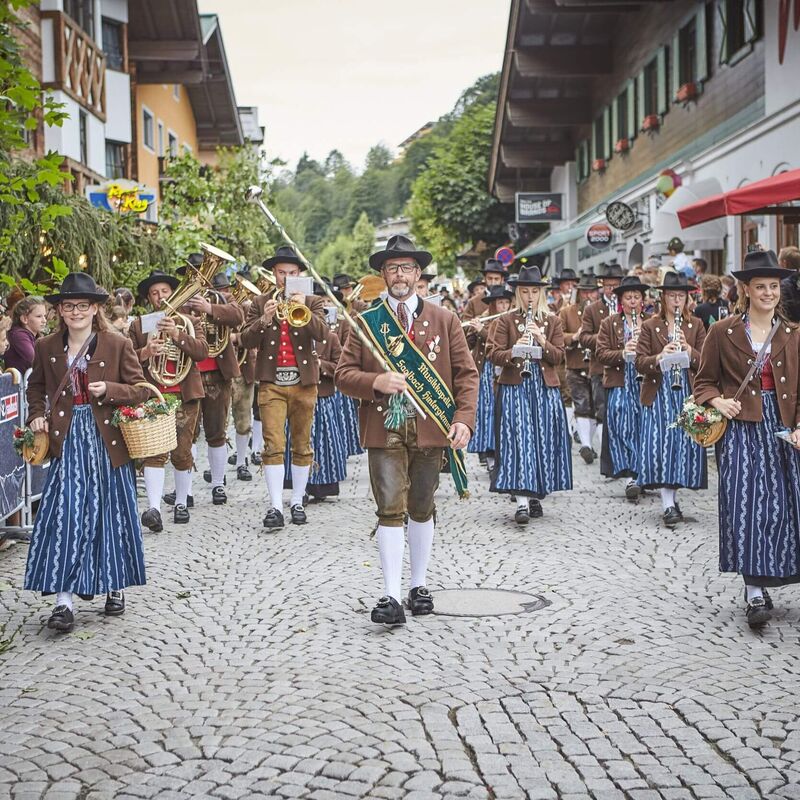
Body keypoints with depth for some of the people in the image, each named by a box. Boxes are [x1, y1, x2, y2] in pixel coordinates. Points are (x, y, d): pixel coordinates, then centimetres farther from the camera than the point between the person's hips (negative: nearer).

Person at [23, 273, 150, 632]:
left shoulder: (118, 345, -2)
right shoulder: (46, 347, 5)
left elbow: (141, 390, -1)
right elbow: (36, 386, 22)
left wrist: (108, 389, -17)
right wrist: (37, 415, 5)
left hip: (108, 442, -1)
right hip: (67, 441, 1)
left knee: (111, 515, 8)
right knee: (65, 517, -8)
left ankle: (116, 586, 27)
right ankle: (64, 600, -8)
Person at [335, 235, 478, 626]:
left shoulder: (444, 320, 7)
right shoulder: (366, 322, 6)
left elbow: (466, 373, 5)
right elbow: (343, 373, 4)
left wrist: (464, 418, -8)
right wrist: (375, 382, -16)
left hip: (430, 427, 1)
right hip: (384, 428, -1)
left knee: (422, 509, 12)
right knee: (390, 509, -8)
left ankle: (419, 586, 25)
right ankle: (391, 597, -9)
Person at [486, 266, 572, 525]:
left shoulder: (552, 321, 11)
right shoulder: (505, 321, 5)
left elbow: (559, 356, 4)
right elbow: (493, 354, -3)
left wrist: (542, 342, -13)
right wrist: (513, 353, -22)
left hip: (545, 388, 3)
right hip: (514, 387, -3)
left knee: (543, 440, 3)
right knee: (518, 441, -11)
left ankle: (536, 494, 18)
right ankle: (521, 502, -16)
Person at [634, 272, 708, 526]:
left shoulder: (696, 325, 11)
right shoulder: (650, 326, 5)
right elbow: (639, 363, -2)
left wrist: (688, 350, -16)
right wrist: (660, 356, -21)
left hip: (687, 393, 2)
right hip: (658, 393, -2)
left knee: (686, 444, 0)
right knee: (660, 444, -11)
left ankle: (672, 493, 17)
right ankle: (668, 504, -12)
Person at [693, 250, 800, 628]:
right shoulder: (722, 333, 2)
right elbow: (704, 381, 7)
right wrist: (718, 401, -13)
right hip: (741, 429, -3)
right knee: (744, 505, -10)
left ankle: (761, 585, 19)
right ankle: (755, 592, -4)